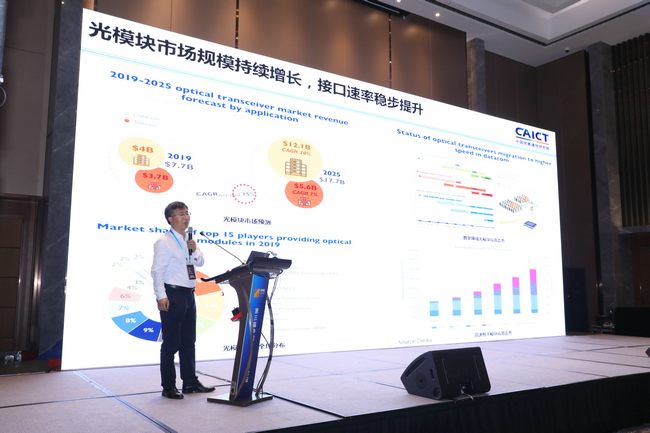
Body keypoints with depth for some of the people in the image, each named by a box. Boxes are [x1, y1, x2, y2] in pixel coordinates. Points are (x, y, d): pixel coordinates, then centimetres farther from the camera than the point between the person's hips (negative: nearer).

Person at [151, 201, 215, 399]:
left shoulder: (188, 240, 15)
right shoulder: (164, 242, -8)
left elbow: (200, 262, 16)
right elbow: (157, 270, -14)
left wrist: (195, 251, -5)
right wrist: (161, 296, -22)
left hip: (189, 294, 8)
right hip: (173, 295, -8)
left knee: (188, 340, 14)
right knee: (171, 342, -2)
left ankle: (190, 382, 24)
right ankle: (168, 387, 8)